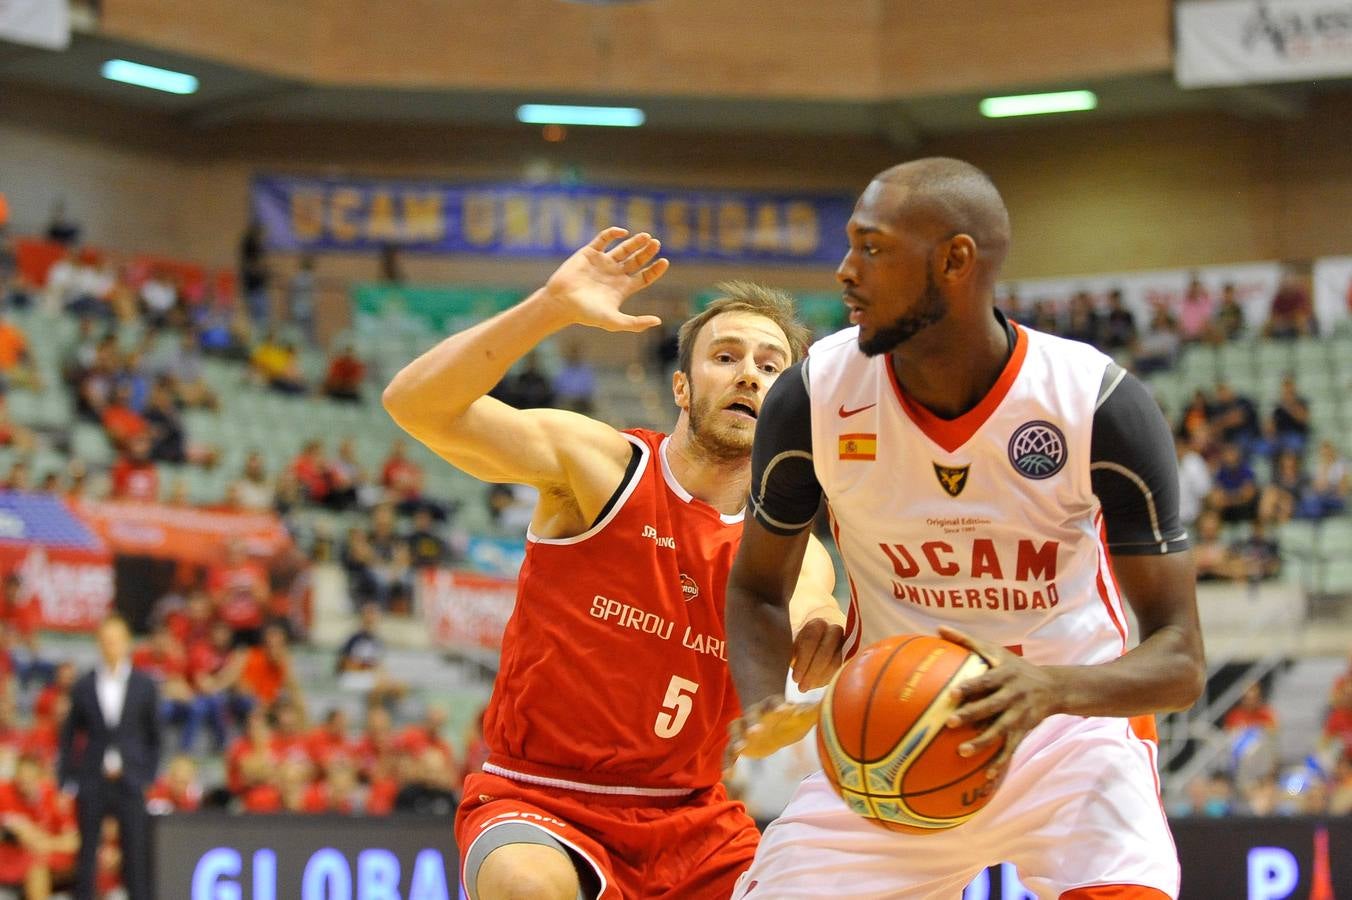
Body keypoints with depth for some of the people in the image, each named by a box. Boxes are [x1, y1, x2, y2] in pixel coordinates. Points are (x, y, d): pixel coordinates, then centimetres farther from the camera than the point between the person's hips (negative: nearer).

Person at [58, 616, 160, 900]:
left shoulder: (144, 686, 5)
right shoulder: (83, 687, 4)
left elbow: (155, 735, 9)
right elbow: (68, 735, 8)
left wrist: (148, 774, 2)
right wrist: (67, 777, 2)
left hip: (130, 782, 0)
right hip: (92, 782, 0)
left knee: (136, 854, -1)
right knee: (87, 853, 1)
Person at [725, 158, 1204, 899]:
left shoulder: (1101, 406, -20)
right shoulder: (813, 397, -14)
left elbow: (1179, 661, -18)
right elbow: (757, 589, 2)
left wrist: (1051, 687, -40)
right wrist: (763, 708, -21)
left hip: (1072, 715, -2)